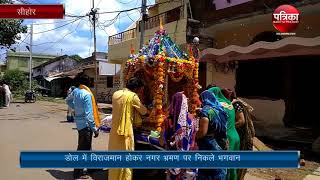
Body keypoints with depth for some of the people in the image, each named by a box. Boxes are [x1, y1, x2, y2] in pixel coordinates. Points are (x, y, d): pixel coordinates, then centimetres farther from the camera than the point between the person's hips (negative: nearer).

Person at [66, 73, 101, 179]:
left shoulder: (75, 91, 1)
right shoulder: (86, 94, -22)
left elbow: (68, 100, 22)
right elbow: (89, 114, -24)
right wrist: (95, 129, -18)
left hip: (79, 122, 8)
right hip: (85, 124, -8)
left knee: (87, 146, 21)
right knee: (83, 148, 4)